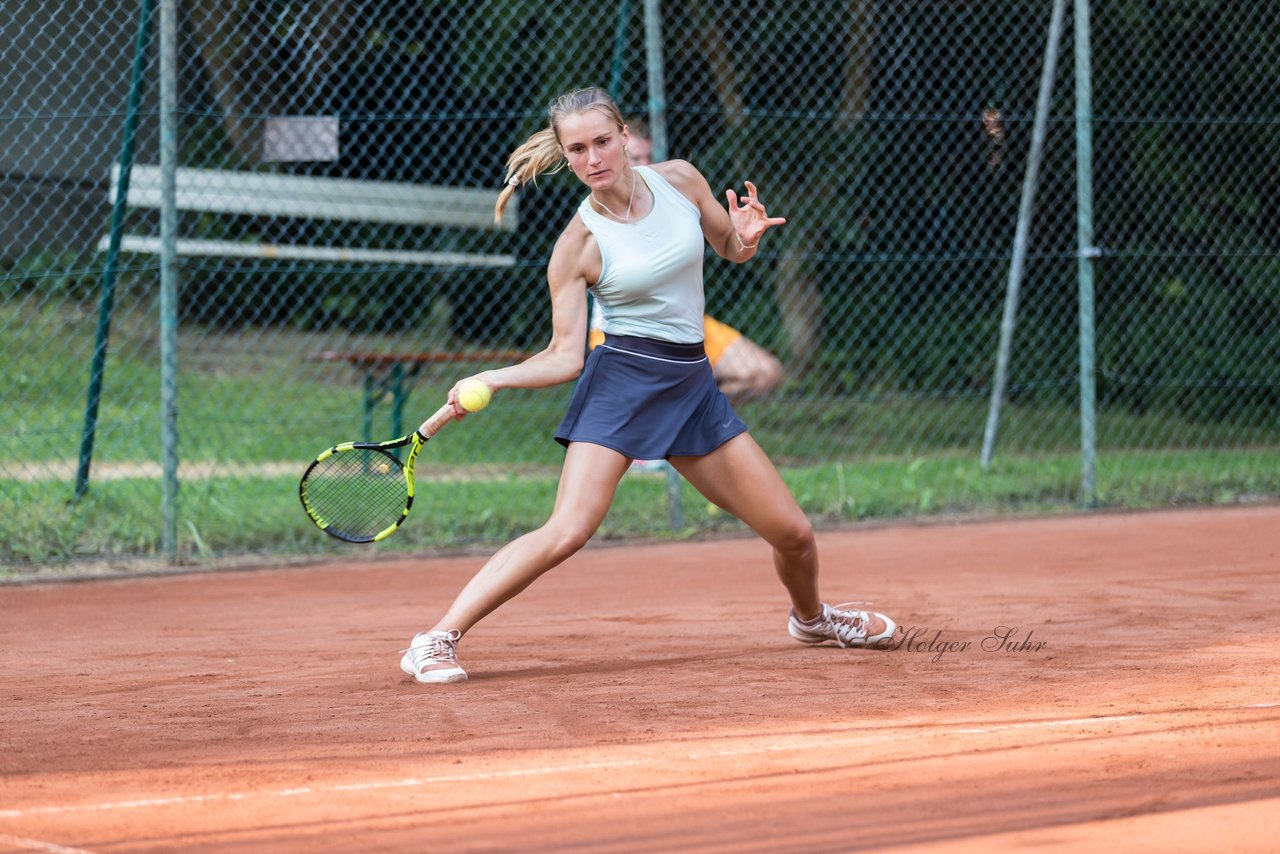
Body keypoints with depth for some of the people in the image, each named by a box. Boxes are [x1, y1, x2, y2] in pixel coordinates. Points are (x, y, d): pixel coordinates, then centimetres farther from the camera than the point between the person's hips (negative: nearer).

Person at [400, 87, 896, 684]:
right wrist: (490, 381, -23)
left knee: (793, 534, 7)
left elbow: (731, 250, 16)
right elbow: (565, 355, -8)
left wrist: (746, 236, -8)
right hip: (620, 382, -4)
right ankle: (435, 643, -20)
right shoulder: (578, 246, -10)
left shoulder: (679, 180, 0)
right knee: (567, 532, -25)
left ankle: (811, 618, 41)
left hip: (691, 384, 5)